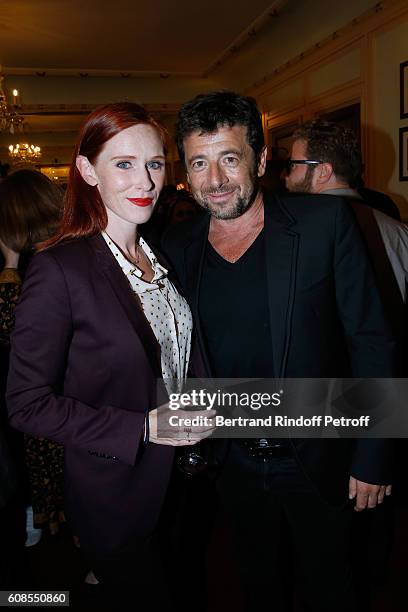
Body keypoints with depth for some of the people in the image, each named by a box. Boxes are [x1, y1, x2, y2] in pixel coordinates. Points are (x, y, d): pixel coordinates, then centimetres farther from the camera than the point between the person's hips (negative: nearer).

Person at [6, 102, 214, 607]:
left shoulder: (161, 255, 2)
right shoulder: (60, 268, -21)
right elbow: (28, 404, -19)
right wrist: (142, 428, -24)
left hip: (187, 481, 7)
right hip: (117, 494, -6)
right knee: (135, 594, 16)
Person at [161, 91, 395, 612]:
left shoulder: (324, 222, -15)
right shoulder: (177, 247, -4)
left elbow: (372, 342, -11)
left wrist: (372, 458, -11)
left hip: (319, 461, -3)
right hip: (234, 464, 3)